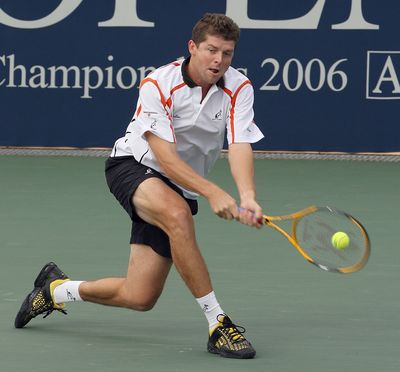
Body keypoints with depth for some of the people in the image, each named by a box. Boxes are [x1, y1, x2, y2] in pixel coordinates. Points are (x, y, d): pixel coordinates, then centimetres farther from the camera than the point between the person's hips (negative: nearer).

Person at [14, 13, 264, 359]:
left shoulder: (239, 88, -11)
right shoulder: (158, 85, -21)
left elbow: (240, 147, -24)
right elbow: (166, 159, -26)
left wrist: (248, 197, -43)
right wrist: (212, 192, -41)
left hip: (179, 188, 5)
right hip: (134, 166, -5)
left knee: (140, 298, 0)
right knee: (177, 214, -40)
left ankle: (58, 287, 30)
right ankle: (217, 323, -33)